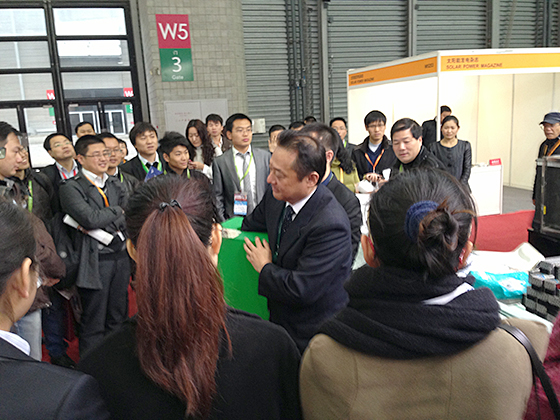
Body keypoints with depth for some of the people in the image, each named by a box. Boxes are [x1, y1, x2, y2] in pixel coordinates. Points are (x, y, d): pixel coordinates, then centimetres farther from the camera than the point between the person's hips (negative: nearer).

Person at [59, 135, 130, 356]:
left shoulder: (115, 184, 12)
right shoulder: (71, 187, -7)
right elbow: (90, 218, -21)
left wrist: (103, 224, -10)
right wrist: (118, 210, -6)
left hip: (120, 255, 6)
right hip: (95, 261, -6)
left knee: (118, 317, 15)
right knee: (94, 322, 5)